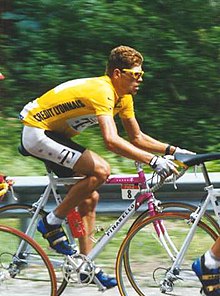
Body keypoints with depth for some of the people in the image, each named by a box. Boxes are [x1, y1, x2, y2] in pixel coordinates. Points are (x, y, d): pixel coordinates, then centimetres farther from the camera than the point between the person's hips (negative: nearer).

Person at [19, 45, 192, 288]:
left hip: (56, 135, 10)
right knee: (100, 170, -24)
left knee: (89, 197, 7)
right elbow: (111, 141, -38)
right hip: (37, 133, -10)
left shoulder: (123, 96, 4)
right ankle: (52, 223, -13)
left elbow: (137, 138, 11)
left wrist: (172, 150, -3)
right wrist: (153, 161, -41)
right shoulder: (102, 91, -26)